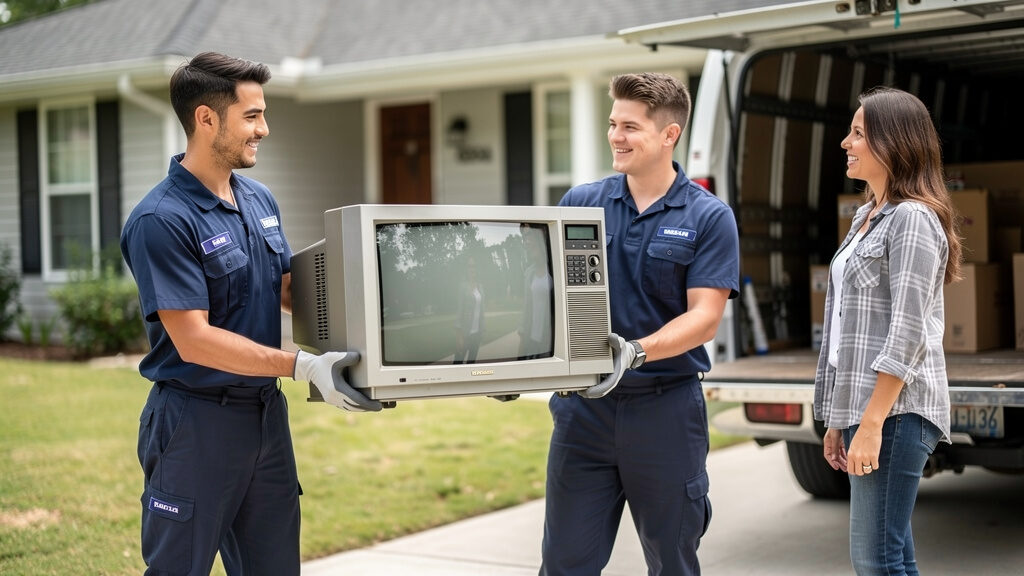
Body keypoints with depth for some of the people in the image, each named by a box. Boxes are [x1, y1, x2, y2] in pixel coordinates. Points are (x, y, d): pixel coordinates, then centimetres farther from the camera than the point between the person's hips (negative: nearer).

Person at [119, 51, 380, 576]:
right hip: (197, 420, -7)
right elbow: (194, 340, -21)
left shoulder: (260, 200, 7)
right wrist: (304, 366, -26)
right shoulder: (161, 221, -17)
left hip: (266, 412, 7)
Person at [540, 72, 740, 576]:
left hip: (666, 407, -2)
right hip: (584, 406, 2)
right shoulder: (581, 203, 6)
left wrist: (635, 352, -26)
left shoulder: (709, 218, -3)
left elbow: (704, 319, -10)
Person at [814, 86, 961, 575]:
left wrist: (872, 423, -21)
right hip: (863, 406, 10)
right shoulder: (867, 216, 19)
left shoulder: (913, 219, -10)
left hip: (895, 410, -10)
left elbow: (907, 334, -18)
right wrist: (840, 419, 19)